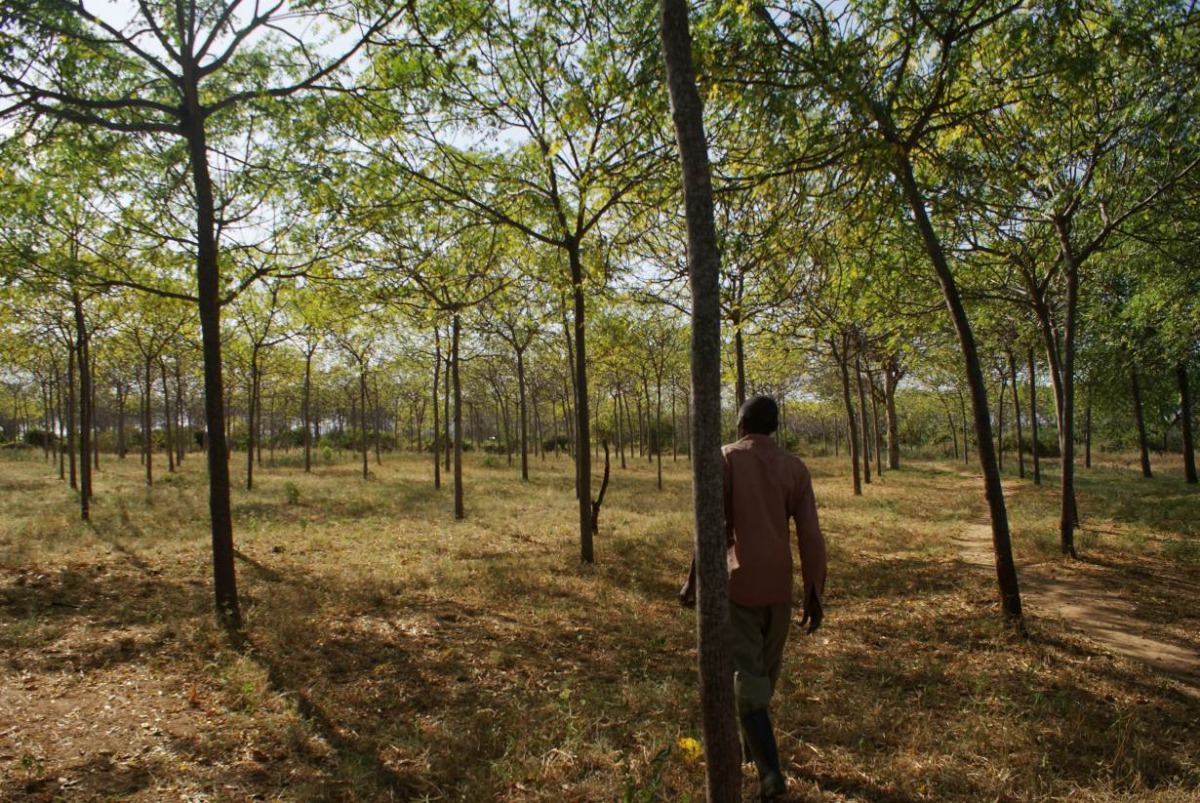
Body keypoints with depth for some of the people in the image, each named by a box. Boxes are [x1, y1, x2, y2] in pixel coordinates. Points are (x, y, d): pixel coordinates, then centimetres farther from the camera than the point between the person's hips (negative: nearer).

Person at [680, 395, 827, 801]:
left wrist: (694, 580, -5)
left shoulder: (726, 458, -6)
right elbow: (810, 535, -2)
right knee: (767, 669, 21)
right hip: (779, 584, 4)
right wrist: (815, 592, 3)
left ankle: (770, 770, -9)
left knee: (746, 674, -1)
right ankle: (750, 742, 39)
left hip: (737, 582, -4)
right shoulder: (795, 467, 3)